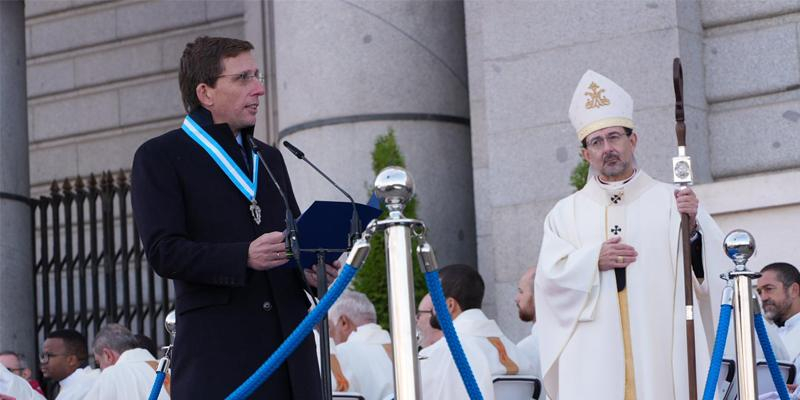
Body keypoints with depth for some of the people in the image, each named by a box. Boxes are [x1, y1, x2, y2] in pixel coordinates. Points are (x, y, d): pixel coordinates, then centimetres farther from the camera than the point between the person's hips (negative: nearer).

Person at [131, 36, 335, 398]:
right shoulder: (159, 157, 3)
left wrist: (310, 269, 2)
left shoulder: (269, 158, 25)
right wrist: (245, 257, -22)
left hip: (289, 345, 6)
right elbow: (163, 252, -8)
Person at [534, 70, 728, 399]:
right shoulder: (567, 212, 14)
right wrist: (594, 260, -10)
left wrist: (691, 227, -20)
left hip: (659, 346, -1)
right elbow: (550, 277, 5)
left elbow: (707, 264, -1)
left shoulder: (668, 200, 9)